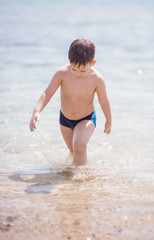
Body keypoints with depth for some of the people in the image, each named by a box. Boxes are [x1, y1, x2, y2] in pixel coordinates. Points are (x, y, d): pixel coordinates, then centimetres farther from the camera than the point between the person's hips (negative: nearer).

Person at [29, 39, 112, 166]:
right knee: (73, 149, 23)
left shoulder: (97, 79, -23)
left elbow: (104, 101, -8)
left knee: (80, 147, -28)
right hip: (65, 119, 3)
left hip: (86, 119, -3)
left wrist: (109, 121, 6)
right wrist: (36, 111, -32)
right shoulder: (62, 73, -22)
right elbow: (47, 93, -17)